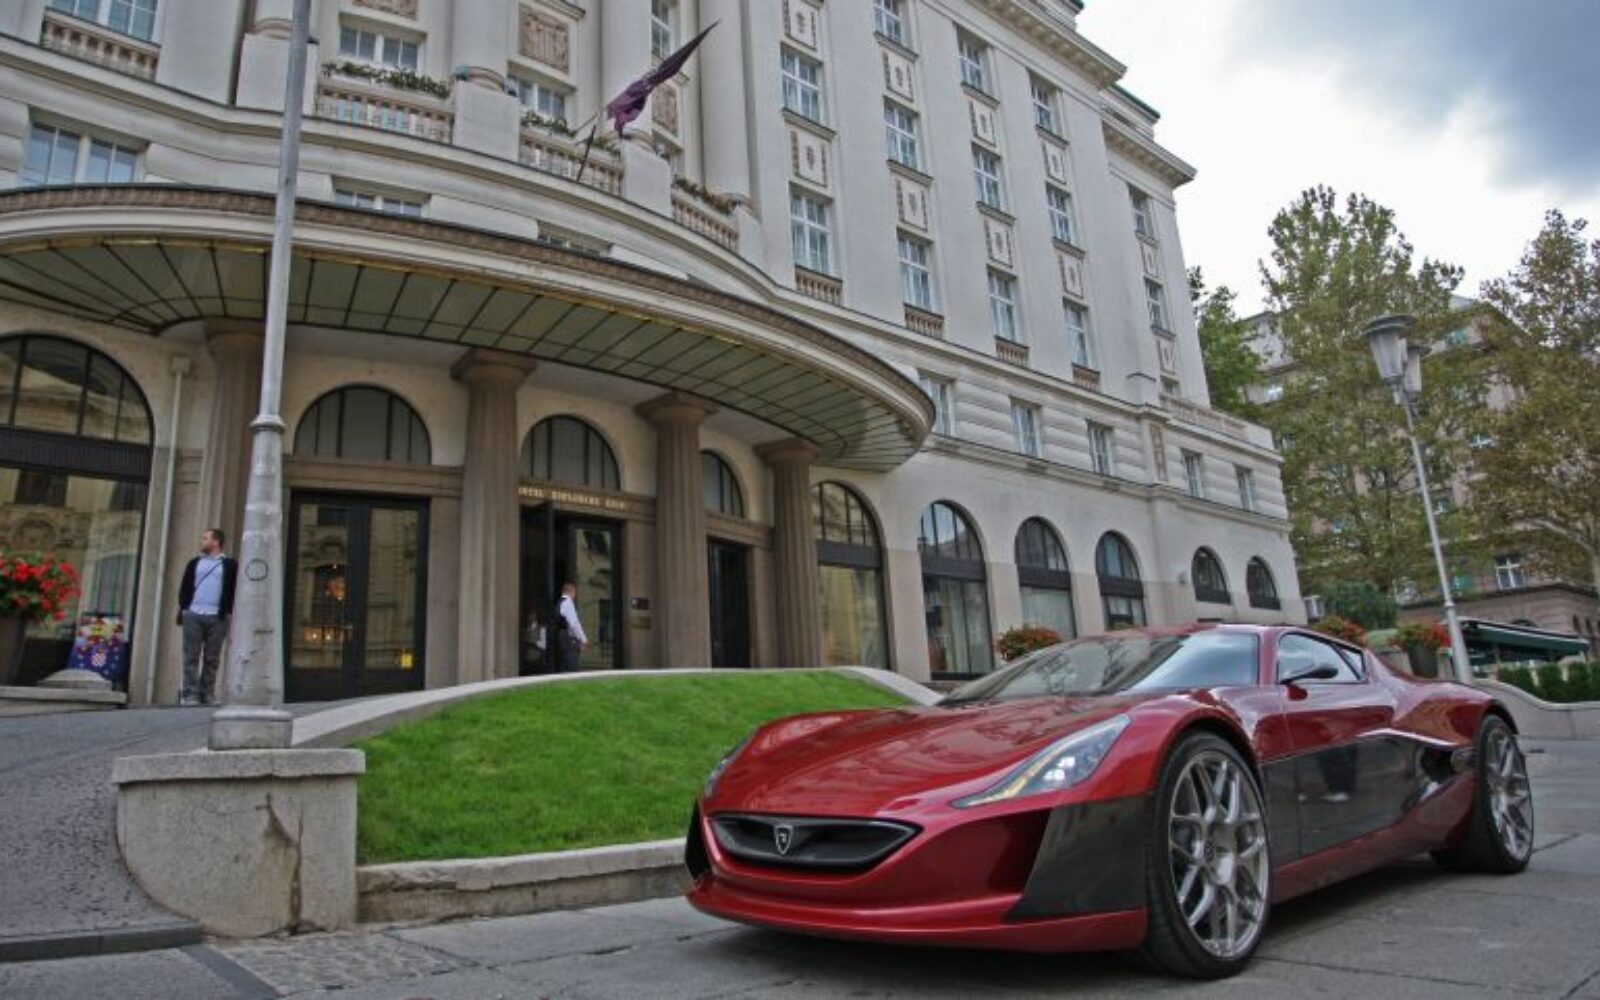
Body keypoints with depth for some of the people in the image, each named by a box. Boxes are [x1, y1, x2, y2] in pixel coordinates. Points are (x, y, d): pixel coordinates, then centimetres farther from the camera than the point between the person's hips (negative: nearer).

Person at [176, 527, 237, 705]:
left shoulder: (229, 565, 8)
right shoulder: (194, 563, 16)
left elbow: (233, 590, 6)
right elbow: (184, 587, 14)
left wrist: (229, 613, -2)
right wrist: (183, 608, 2)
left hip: (217, 617, -2)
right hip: (193, 615, 2)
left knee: (211, 658, 1)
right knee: (191, 657, -2)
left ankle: (207, 694, 5)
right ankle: (190, 694, -2)